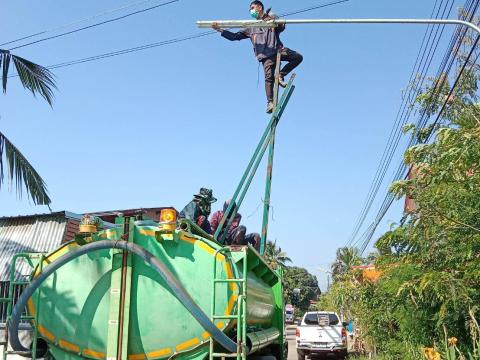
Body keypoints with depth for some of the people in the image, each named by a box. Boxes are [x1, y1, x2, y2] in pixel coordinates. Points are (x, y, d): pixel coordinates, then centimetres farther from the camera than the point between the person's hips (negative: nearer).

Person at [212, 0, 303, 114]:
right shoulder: (251, 28, 25)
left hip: (278, 49, 0)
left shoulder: (272, 18, 19)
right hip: (266, 54, 0)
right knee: (269, 77, -18)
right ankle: (270, 102, -22)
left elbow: (282, 27, -2)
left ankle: (280, 75, -9)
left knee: (298, 57, -18)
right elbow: (234, 36, 22)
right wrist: (220, 30, 10)